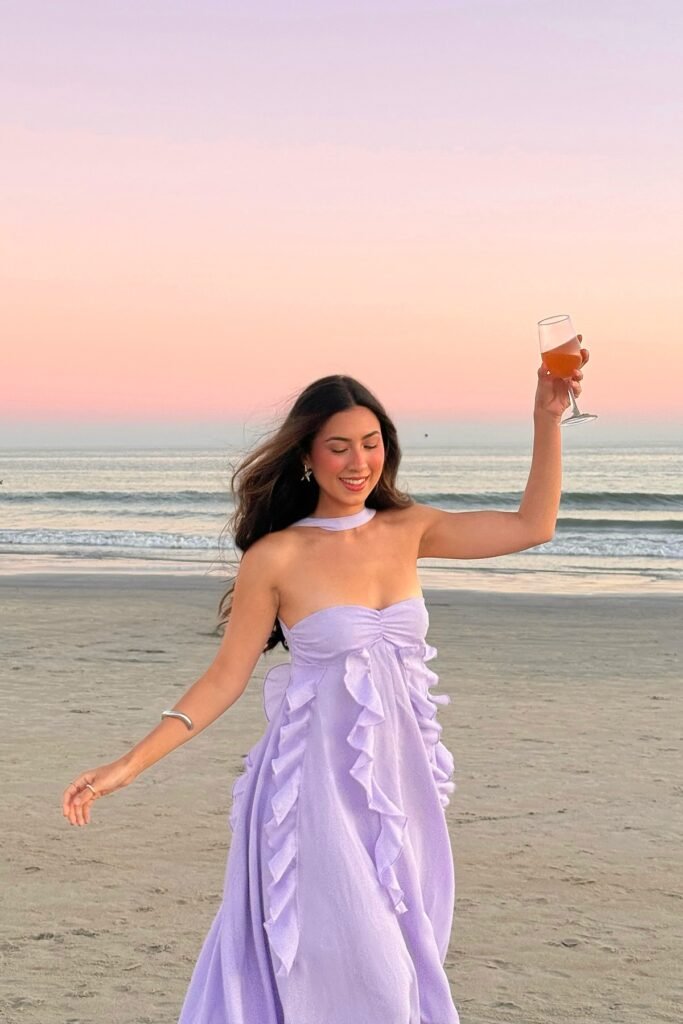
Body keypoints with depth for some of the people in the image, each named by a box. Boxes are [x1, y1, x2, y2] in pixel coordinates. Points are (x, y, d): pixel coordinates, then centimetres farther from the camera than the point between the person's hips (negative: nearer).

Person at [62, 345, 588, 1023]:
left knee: (402, 964, 13)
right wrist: (128, 766, -12)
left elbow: (532, 527, 6)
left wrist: (547, 420, -2)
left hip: (400, 778, 5)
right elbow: (226, 677, -6)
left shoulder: (406, 530, 3)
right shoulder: (277, 556, -9)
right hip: (319, 783, -5)